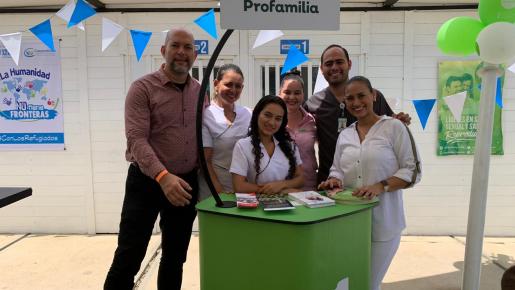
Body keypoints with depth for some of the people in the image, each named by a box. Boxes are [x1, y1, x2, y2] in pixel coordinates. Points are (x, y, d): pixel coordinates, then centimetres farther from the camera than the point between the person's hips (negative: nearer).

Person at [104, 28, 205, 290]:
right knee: (128, 257, -1)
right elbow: (137, 139, -19)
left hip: (186, 183, 5)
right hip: (147, 182, -5)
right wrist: (163, 176, -33)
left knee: (175, 257, 16)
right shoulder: (143, 88, -9)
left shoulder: (199, 92, 7)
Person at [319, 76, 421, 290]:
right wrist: (334, 181, -7)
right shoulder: (344, 134, 10)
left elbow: (412, 170, -7)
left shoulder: (393, 127, -5)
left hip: (383, 220, -4)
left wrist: (380, 186, -21)